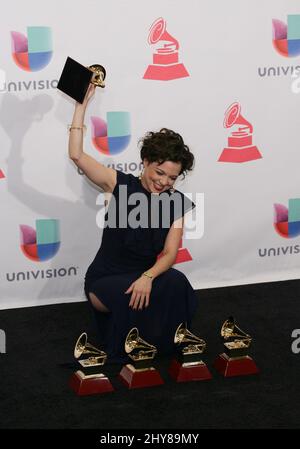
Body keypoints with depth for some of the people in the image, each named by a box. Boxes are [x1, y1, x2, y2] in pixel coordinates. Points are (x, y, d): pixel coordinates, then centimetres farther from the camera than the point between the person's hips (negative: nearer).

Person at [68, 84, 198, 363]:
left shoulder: (177, 202, 0)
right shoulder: (121, 185, -7)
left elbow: (170, 253, -7)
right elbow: (76, 155, -18)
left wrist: (147, 277, -27)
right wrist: (82, 104, -21)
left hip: (143, 277, 3)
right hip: (103, 281, -3)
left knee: (177, 285, -30)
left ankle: (165, 344, -4)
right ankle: (128, 348, -4)